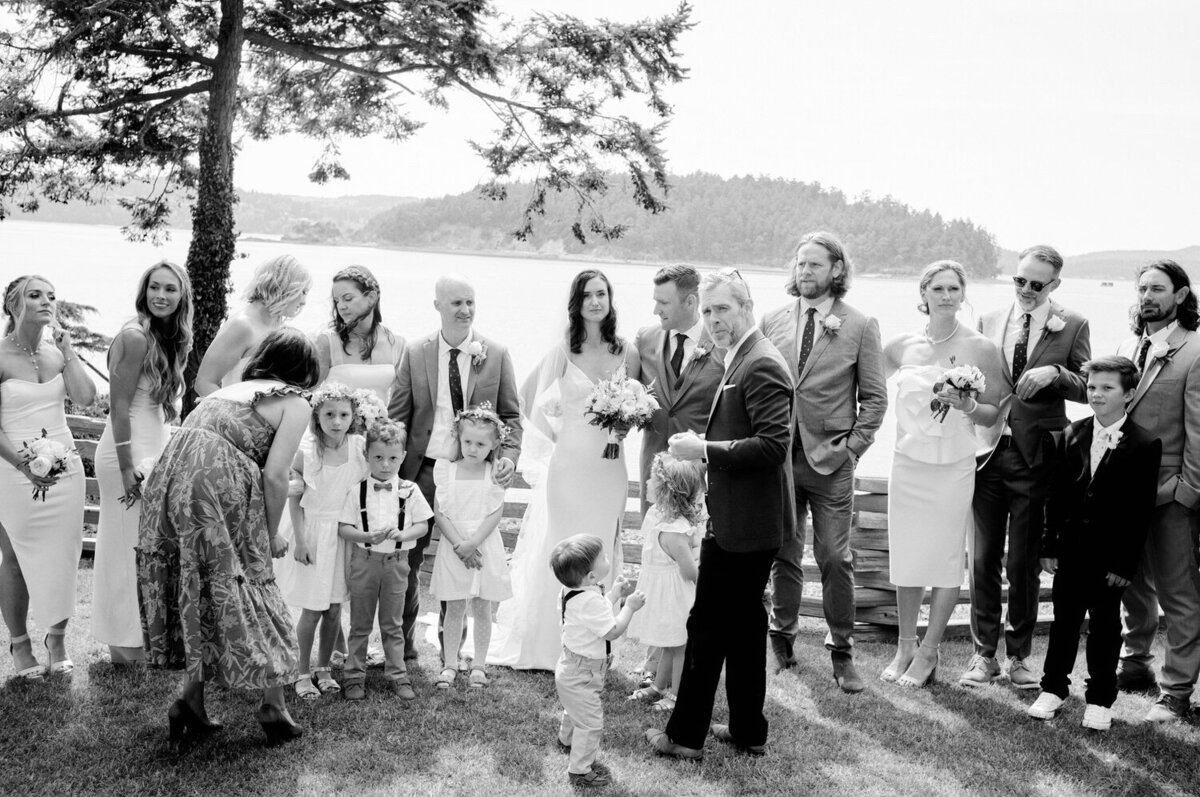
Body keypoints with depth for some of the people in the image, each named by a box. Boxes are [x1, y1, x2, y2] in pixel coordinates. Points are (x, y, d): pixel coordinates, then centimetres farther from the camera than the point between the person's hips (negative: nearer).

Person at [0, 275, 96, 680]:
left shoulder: (57, 352, 6)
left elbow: (86, 397, -7)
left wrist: (67, 348, -6)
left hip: (64, 466, 4)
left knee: (62, 555, 6)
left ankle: (57, 639, 18)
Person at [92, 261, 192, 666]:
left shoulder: (168, 339, 11)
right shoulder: (135, 337, -16)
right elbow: (118, 407, -18)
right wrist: (128, 469, -21)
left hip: (153, 450, 9)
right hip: (129, 454, -9)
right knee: (132, 548, 0)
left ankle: (127, 639, 25)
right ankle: (128, 645, 11)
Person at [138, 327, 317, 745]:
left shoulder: (228, 391, 29)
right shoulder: (295, 404, 8)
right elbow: (274, 475, -4)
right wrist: (272, 534, 9)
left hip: (168, 480, 6)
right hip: (217, 487, -6)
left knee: (196, 593, 17)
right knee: (249, 591, 6)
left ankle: (191, 703, 15)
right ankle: (274, 709, 13)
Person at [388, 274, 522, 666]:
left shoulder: (496, 355, 1)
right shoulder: (415, 353, 2)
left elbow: (510, 415, 4)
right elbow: (397, 415, 4)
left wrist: (509, 455, -13)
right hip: (421, 468, 0)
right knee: (406, 559, 6)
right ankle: (403, 645, 24)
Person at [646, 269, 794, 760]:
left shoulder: (761, 366, -18)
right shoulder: (741, 360, 14)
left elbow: (774, 444, -26)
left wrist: (705, 450, -21)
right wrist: (703, 445, 7)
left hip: (743, 525, -10)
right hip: (744, 521, 10)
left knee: (707, 626, 0)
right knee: (744, 625, 17)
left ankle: (685, 735, 11)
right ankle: (748, 731, 28)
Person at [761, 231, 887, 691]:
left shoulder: (861, 326, -1)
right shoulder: (772, 322, 7)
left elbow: (874, 398, 1)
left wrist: (851, 447, -7)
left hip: (830, 460, -2)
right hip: (779, 455, 2)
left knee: (835, 558, 1)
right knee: (783, 555, 10)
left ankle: (842, 651, 13)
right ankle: (782, 637, 26)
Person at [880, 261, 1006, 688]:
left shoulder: (981, 348, -3)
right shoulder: (903, 346, 3)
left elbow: (994, 414, 1)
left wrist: (967, 404, -17)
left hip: (954, 466, -2)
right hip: (909, 462, 2)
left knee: (946, 558, 4)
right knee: (906, 556, 7)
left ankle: (929, 653, 17)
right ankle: (905, 646, 23)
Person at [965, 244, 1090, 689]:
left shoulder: (1072, 327, 1)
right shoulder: (988, 322, 9)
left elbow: (1088, 389, 0)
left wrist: (1055, 373, -18)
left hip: (1036, 457, -2)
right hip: (989, 452, 2)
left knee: (1024, 563, 5)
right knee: (983, 559, 6)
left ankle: (1018, 656, 19)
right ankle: (985, 654, 17)